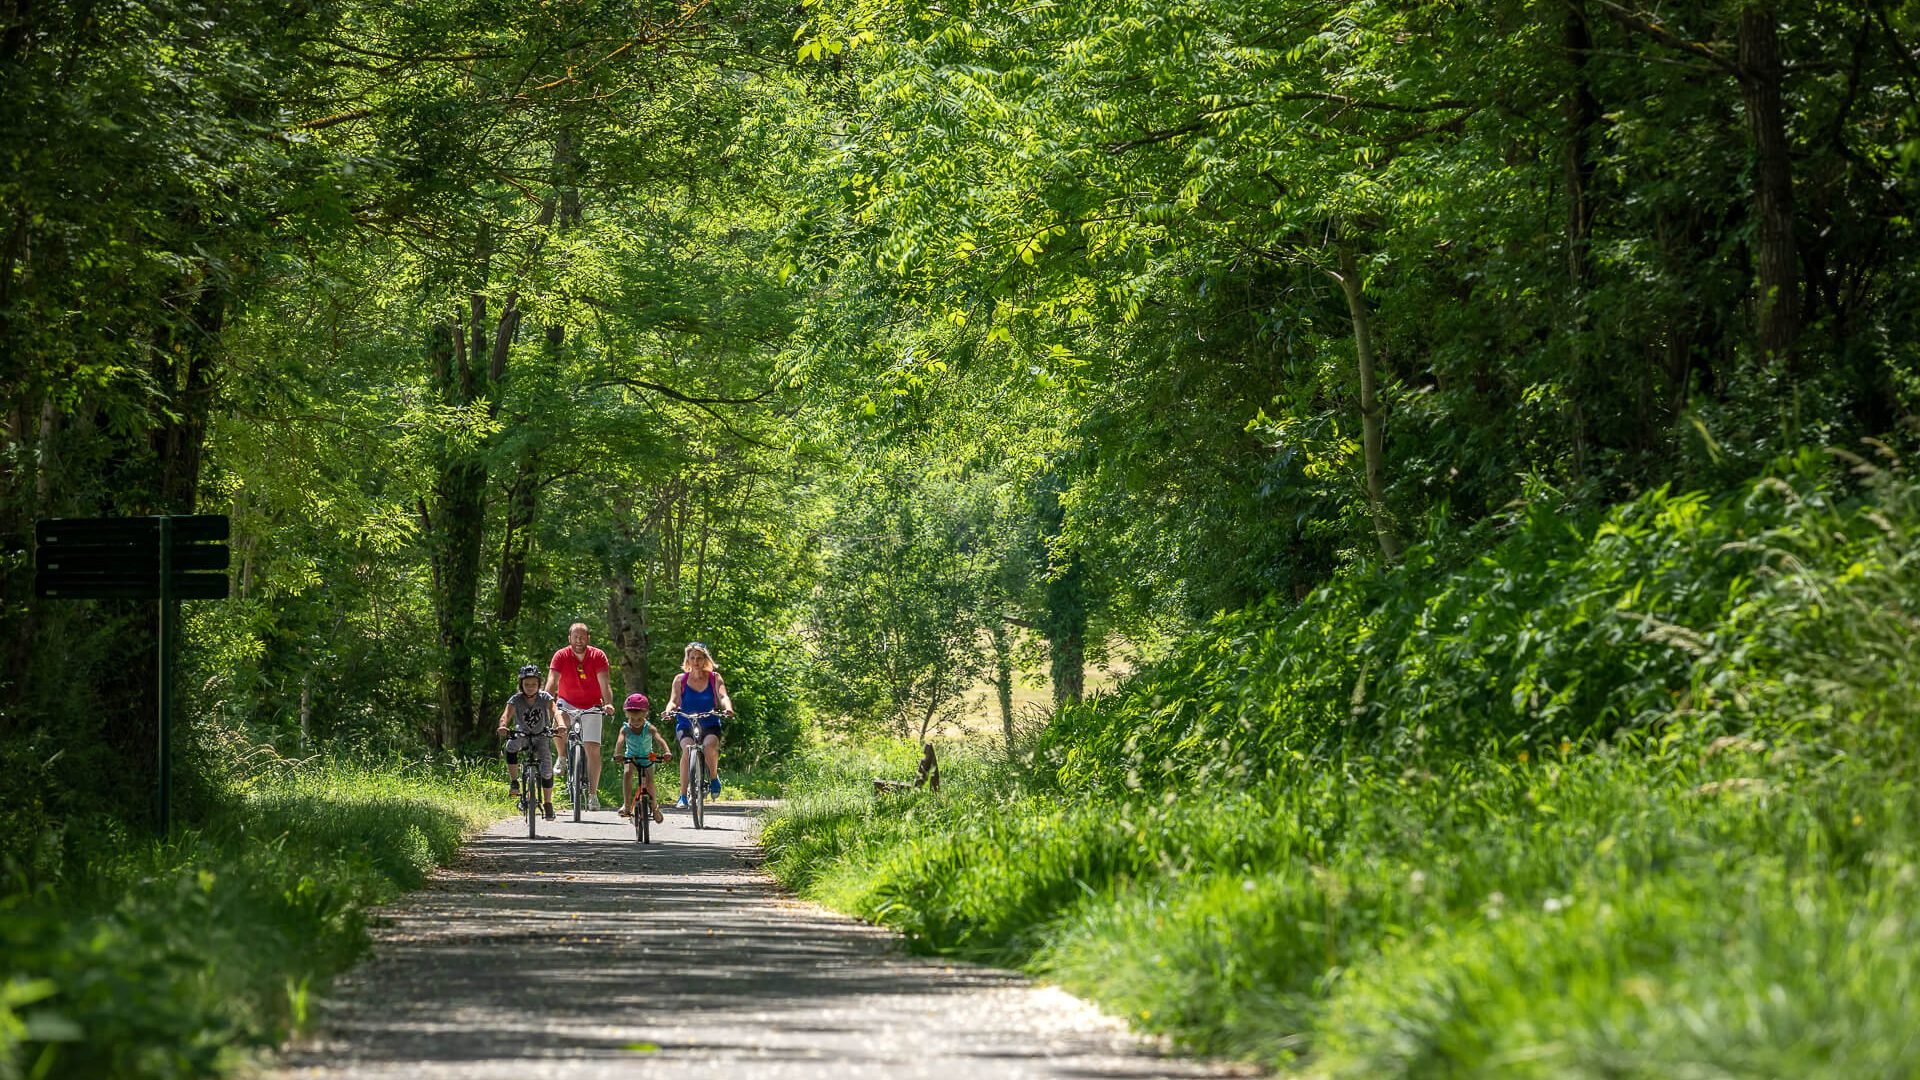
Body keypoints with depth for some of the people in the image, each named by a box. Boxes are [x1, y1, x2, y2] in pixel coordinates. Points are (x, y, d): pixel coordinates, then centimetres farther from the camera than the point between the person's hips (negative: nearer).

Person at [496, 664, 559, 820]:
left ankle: (548, 804, -3)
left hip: (541, 737, 0)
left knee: (546, 767, -17)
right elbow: (506, 714, -29)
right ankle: (515, 781, -18)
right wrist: (503, 725, -52)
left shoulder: (545, 697, -13)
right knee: (511, 746, -33)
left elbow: (555, 712, -28)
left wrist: (560, 725, -50)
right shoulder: (516, 699, -14)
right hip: (523, 735, 0)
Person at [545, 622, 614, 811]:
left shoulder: (598, 656, -13)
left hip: (591, 706, 0)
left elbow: (604, 683, -23)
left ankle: (593, 794, -2)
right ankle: (563, 757, -4)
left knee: (593, 749, -8)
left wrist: (608, 703, -40)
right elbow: (552, 681, -24)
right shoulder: (561, 656, -14)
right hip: (567, 703, 0)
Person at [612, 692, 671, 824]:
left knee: (648, 784, -14)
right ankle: (626, 805, -25)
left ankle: (654, 807, 13)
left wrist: (667, 751, -55)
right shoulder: (625, 729, -17)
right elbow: (620, 741, -36)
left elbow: (659, 739, -34)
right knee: (627, 773, -30)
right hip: (631, 758, 0)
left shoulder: (649, 728, -18)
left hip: (647, 758, 0)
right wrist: (617, 754, -57)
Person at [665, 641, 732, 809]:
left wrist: (727, 708, -34)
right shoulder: (680, 679, 4)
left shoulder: (714, 678, 3)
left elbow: (723, 696, -11)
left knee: (710, 744, -34)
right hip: (685, 725, 0)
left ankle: (714, 776, -3)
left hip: (710, 725, 0)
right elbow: (674, 700, -8)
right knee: (687, 748, -31)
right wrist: (669, 710, -31)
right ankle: (683, 795, -26)